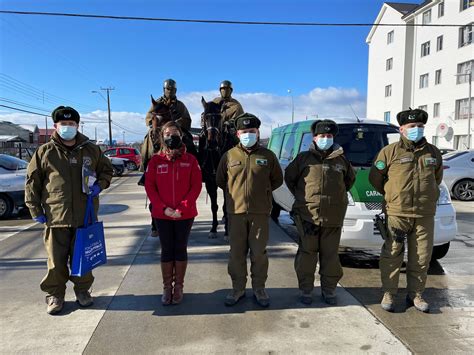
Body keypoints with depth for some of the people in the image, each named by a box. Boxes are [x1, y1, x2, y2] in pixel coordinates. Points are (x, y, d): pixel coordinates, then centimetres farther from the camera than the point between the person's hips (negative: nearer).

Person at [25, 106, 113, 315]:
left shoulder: (91, 150, 5)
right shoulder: (45, 152, 0)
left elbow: (106, 170, 18)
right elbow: (32, 182, 4)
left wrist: (100, 184, -1)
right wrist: (35, 209, 1)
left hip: (85, 216, 2)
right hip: (55, 217, -1)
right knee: (56, 259, 5)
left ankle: (82, 290, 30)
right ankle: (54, 294, 24)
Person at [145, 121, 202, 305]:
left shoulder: (190, 160, -1)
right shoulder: (156, 160, 2)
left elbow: (196, 186, -5)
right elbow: (149, 186, -1)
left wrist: (182, 208, -14)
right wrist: (163, 208, -12)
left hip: (185, 215, 0)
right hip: (162, 215, 1)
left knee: (180, 249, 10)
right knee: (166, 250, 9)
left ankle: (178, 287, 23)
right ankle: (167, 287, 22)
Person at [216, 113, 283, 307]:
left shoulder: (268, 156, 3)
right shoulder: (229, 156, 3)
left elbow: (277, 180, 15)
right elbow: (220, 180, 15)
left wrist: (263, 191, 7)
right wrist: (234, 193, 10)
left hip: (260, 212, 0)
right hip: (236, 212, 1)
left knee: (259, 253, 8)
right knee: (236, 253, 8)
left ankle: (259, 289, 24)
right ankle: (238, 289, 24)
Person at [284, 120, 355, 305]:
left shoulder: (341, 159, 10)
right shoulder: (304, 158, 3)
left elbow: (350, 178, 27)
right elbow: (289, 177, 12)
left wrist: (339, 196, 17)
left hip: (333, 218, 2)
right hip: (307, 215, -2)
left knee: (330, 255, 9)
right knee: (307, 253, 4)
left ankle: (329, 290, 24)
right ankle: (306, 290, 18)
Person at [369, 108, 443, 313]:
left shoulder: (433, 153, 11)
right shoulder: (390, 151, -3)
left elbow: (437, 178, 26)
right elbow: (375, 178, 4)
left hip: (425, 215, 4)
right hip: (396, 213, -3)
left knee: (421, 258, 9)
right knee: (392, 256, 2)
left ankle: (415, 294, 25)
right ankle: (389, 294, 16)